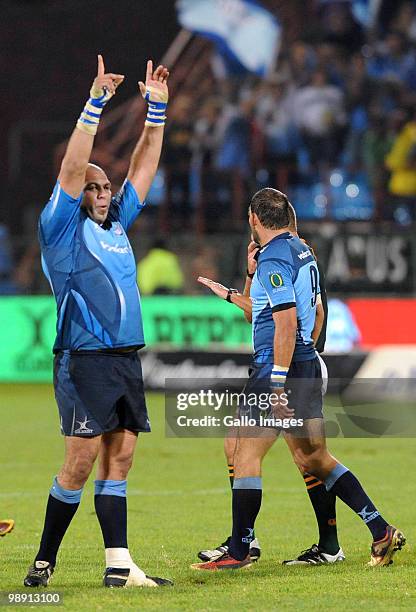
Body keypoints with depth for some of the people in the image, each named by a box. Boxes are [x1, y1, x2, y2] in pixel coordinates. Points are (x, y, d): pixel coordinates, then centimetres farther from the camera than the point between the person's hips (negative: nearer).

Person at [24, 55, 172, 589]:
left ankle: (118, 565, 2)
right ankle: (43, 562, 1)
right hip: (85, 360, -7)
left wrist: (157, 109, 15)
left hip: (127, 359, 7)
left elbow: (144, 166, 21)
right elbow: (72, 169, -12)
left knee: (118, 460, 3)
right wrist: (95, 104, -17)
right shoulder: (62, 229, -1)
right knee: (79, 463, -8)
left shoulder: (116, 223, 18)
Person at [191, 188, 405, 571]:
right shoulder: (303, 251, 15)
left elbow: (287, 322, -21)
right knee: (314, 457, 13)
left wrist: (278, 386, -22)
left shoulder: (273, 259, -14)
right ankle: (382, 532, 10)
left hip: (278, 367, -9)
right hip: (308, 364, 9)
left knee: (246, 455, -3)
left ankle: (238, 553, -1)